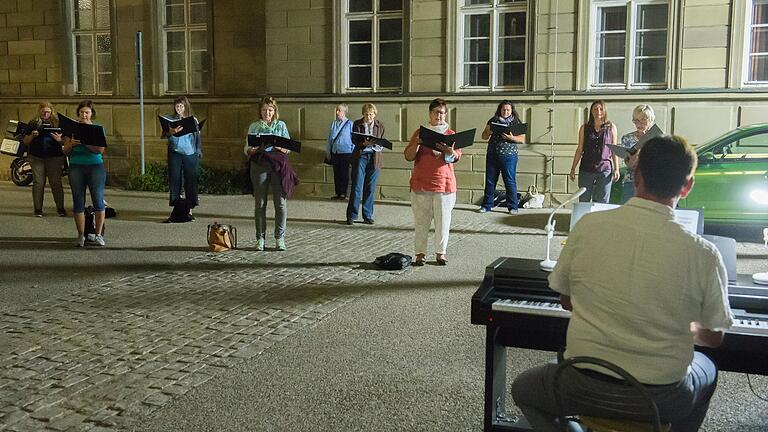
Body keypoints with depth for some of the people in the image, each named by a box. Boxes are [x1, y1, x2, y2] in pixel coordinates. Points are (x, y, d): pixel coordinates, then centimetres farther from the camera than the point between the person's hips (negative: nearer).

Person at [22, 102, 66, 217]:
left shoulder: (57, 123, 9)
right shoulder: (33, 123, 11)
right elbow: (25, 141, 11)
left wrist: (59, 139, -13)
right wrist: (32, 136, -9)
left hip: (54, 157, -1)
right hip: (36, 157, 1)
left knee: (56, 182, -2)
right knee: (38, 183, 1)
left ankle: (60, 208, 4)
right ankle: (38, 209, 7)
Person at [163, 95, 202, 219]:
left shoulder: (193, 120, 8)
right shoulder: (170, 119, 5)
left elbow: (198, 137, 10)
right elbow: (164, 135, -4)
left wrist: (199, 152, 1)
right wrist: (171, 132, -26)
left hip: (190, 153, 0)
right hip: (175, 153, 0)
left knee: (190, 180, 1)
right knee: (174, 179, 0)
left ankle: (190, 209, 8)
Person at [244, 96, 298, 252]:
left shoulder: (281, 125, 12)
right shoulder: (254, 126, 12)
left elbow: (288, 149, 8)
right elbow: (247, 150, 8)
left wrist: (279, 147, -12)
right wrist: (256, 148, -13)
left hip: (278, 165, 0)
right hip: (259, 165, 0)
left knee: (281, 203, -4)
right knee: (260, 204, 1)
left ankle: (280, 238, 5)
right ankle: (260, 239, 8)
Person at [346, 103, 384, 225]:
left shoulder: (380, 126, 8)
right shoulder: (357, 124, 4)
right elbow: (354, 140, -1)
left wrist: (374, 143, -15)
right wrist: (364, 143, -21)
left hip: (374, 158, 2)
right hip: (360, 156, -2)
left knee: (370, 188, 4)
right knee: (357, 186, -5)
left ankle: (368, 216, 13)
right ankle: (351, 216, 2)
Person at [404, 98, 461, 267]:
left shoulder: (451, 134, 8)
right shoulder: (420, 133, 9)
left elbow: (455, 157, -6)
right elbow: (408, 157, 3)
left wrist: (448, 150, -27)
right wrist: (417, 144, -15)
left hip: (444, 184, 0)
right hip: (421, 184, 0)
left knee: (443, 220, 2)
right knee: (421, 220, 2)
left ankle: (440, 253, 12)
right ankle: (420, 253, 9)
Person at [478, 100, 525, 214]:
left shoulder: (516, 122, 2)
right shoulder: (493, 120, 8)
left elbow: (522, 139, -3)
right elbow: (484, 136, 9)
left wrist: (511, 137, -20)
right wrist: (489, 132, -13)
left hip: (509, 156, -2)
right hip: (492, 155, 3)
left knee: (510, 181, -1)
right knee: (490, 180, 6)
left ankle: (512, 207, 7)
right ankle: (486, 206, 15)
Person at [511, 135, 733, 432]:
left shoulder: (588, 226, -10)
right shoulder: (704, 254, -13)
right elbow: (714, 337, 2)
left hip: (584, 388, 0)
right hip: (660, 399, 1)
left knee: (523, 389, 32)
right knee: (706, 368, 36)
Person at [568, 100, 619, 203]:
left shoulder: (611, 128, 6)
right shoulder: (584, 128, 7)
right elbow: (579, 149, 10)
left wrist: (616, 169, 4)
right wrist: (573, 169, 6)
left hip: (605, 169, -1)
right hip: (586, 169, 1)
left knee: (602, 203, 1)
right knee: (583, 202, 4)